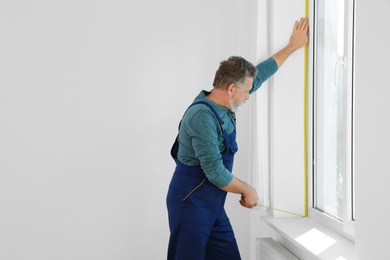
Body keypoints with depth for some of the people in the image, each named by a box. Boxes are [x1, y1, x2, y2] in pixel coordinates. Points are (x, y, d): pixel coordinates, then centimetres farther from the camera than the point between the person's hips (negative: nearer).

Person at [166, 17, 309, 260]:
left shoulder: (225, 107, 4)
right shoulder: (202, 116, -23)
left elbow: (259, 75, 18)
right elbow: (215, 172, -25)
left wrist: (292, 46, 25)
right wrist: (248, 191, -9)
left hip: (214, 206, 9)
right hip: (190, 204, -9)